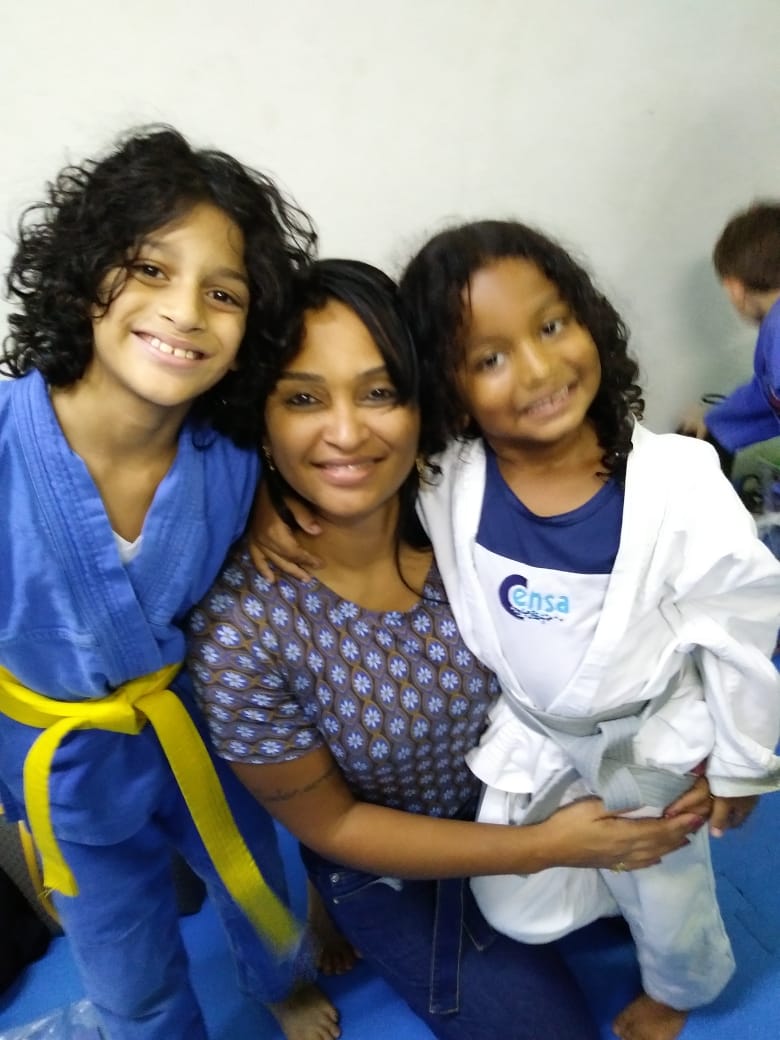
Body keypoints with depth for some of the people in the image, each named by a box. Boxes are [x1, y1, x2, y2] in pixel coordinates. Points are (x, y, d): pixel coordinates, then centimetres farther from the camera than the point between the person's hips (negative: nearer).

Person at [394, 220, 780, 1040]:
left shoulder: (676, 487, -31)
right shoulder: (445, 485, -26)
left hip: (655, 740, -2)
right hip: (527, 733, 2)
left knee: (666, 894, 24)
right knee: (517, 913, 17)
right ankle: (614, 885, 51)